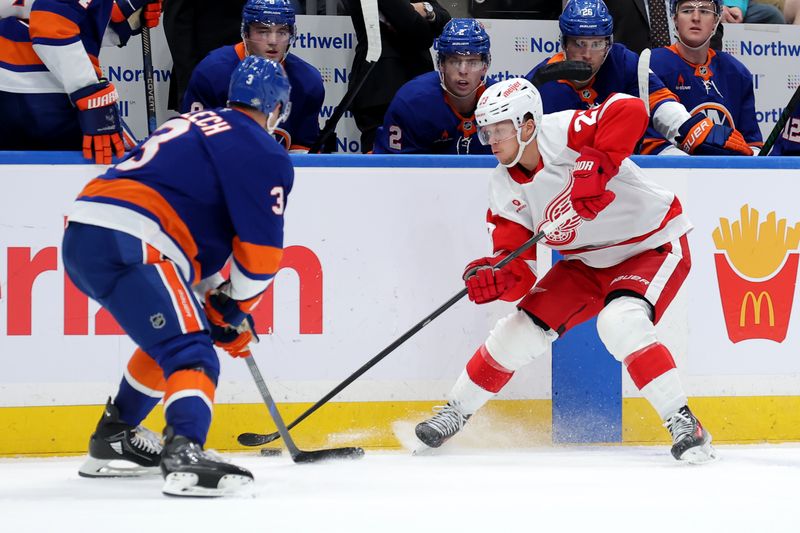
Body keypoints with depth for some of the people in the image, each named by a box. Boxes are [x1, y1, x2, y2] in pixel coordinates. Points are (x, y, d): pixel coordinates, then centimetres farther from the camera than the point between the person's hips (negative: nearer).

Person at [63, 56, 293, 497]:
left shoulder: (195, 125, 29)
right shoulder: (263, 154, 3)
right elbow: (260, 250, 1)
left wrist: (214, 292, 30)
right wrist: (234, 310, 17)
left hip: (81, 242, 9)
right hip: (126, 248, -9)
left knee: (172, 334, 28)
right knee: (190, 351, -16)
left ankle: (113, 439, 34)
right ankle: (185, 455, -38)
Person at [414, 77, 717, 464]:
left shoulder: (560, 135, -26)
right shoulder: (505, 189, -5)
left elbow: (629, 111, -41)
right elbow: (519, 273, -8)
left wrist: (594, 167, -47)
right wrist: (495, 278, -32)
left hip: (654, 245, -7)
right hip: (588, 262, 7)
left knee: (620, 323, -31)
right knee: (520, 330, 2)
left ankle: (684, 425, -24)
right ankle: (455, 411, 22)